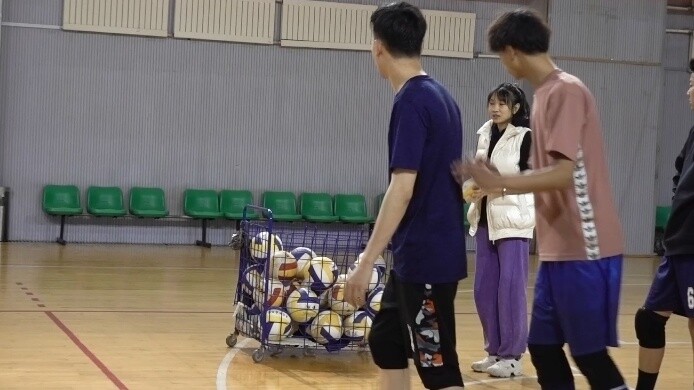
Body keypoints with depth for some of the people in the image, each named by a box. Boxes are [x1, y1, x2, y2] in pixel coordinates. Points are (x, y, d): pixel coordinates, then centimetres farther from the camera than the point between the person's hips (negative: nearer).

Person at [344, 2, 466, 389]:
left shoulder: (411, 101, -16)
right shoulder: (441, 96, 11)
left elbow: (403, 189, -23)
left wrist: (366, 262, -23)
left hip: (426, 256, -9)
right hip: (420, 253, 9)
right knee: (386, 342, 18)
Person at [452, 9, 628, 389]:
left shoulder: (566, 91, -14)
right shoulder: (547, 93, 13)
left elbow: (564, 173, -22)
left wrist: (500, 181, -19)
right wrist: (499, 185, 20)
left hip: (584, 250, -9)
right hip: (559, 250, 9)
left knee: (590, 355, -3)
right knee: (543, 348, 12)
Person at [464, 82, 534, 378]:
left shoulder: (526, 137, -7)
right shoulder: (485, 135, 12)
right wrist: (472, 188, 0)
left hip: (513, 220, -7)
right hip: (485, 220, 7)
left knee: (510, 288, -5)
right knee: (484, 289, 8)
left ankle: (512, 356, 3)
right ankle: (495, 351, 19)